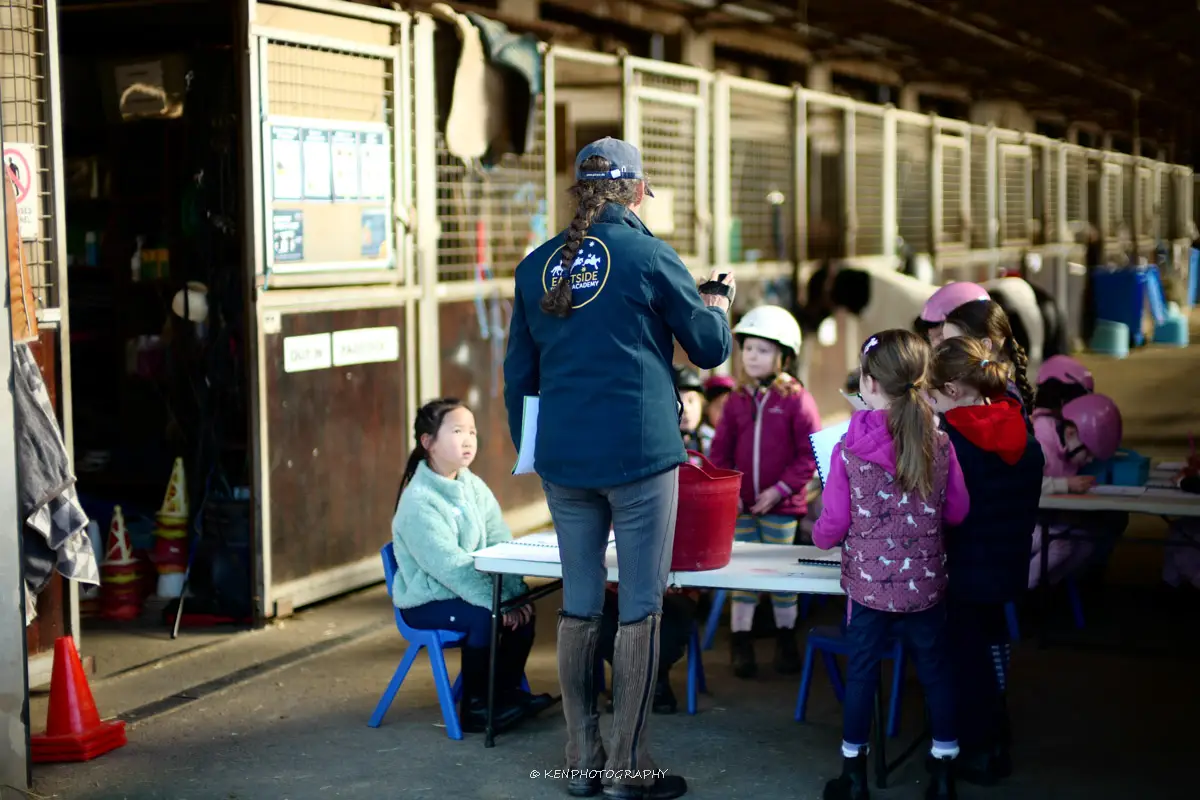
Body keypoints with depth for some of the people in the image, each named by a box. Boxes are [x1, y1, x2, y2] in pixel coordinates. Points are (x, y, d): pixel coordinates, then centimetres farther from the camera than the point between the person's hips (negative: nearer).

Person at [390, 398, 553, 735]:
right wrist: (498, 602, -30)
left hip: (467, 590, 7)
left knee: (522, 610, -12)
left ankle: (506, 690, 5)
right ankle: (475, 707, -12)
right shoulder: (418, 502, -20)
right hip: (425, 602, -7)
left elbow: (501, 547, -1)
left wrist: (516, 594, -15)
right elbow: (449, 565, -27)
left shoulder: (474, 487, 3)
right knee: (486, 616, -28)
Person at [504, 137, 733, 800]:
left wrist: (527, 448, 24)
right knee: (640, 608, 2)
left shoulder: (537, 265, 8)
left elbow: (517, 373, 13)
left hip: (562, 457, 5)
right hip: (638, 453, -5)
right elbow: (710, 349, 4)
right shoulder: (648, 255, -5)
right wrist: (717, 306, 25)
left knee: (579, 603, 11)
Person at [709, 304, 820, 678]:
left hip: (781, 505, -3)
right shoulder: (737, 401, 5)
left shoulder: (796, 399, -8)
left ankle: (785, 640, 22)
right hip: (741, 506, 3)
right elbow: (720, 451, 9)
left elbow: (810, 453, -9)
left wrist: (780, 489, -13)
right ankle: (740, 642, 14)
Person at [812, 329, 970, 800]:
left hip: (868, 581, -1)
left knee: (861, 672, 11)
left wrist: (819, 537, 13)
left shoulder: (848, 451, -14)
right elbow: (957, 512, 3)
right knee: (935, 671, 14)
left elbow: (833, 524, -9)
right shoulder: (939, 444, -8)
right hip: (925, 582, 2)